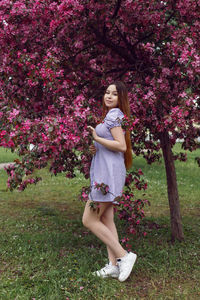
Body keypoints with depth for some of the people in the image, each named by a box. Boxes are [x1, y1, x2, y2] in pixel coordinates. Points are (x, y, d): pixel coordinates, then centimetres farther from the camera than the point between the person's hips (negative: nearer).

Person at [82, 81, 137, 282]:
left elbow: (121, 146, -18)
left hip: (108, 172, -10)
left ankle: (124, 256, -5)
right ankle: (113, 265, 11)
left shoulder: (113, 114, -8)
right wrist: (96, 149, 11)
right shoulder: (112, 115, 22)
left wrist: (97, 138, -13)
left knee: (89, 220, -9)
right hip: (105, 172, 10)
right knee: (106, 221, 8)